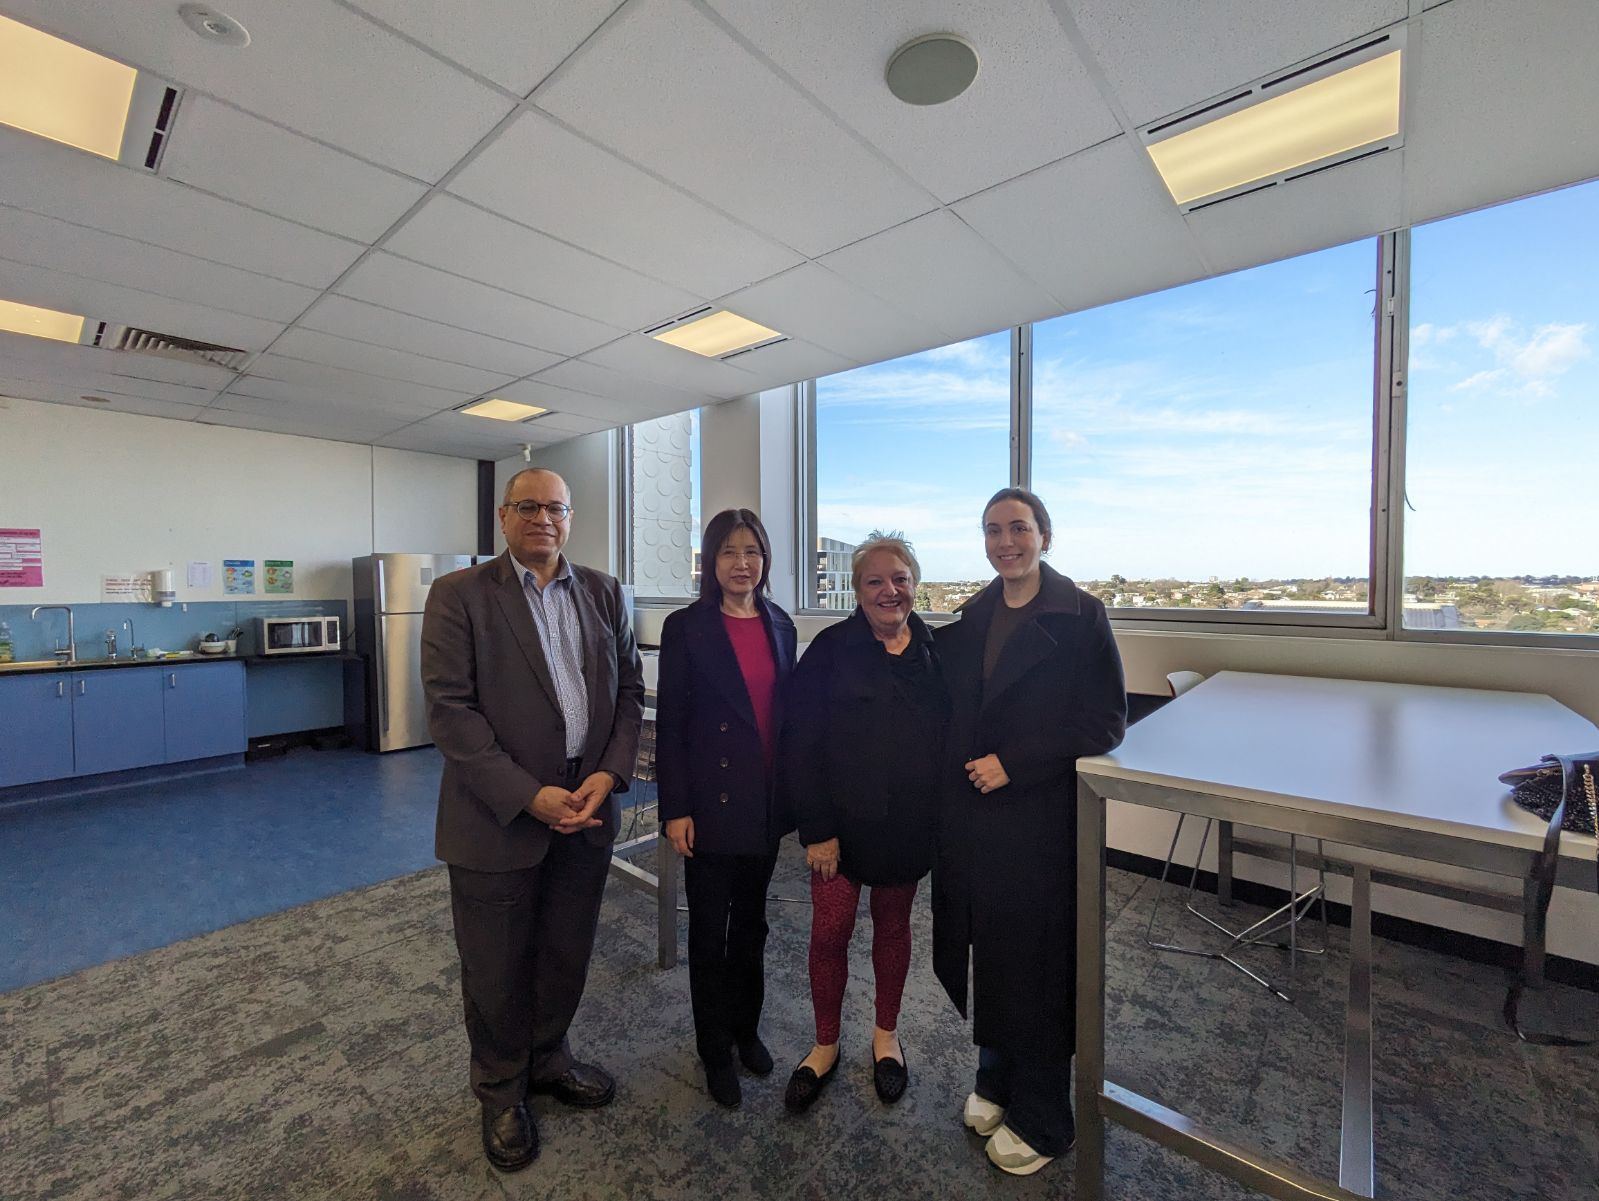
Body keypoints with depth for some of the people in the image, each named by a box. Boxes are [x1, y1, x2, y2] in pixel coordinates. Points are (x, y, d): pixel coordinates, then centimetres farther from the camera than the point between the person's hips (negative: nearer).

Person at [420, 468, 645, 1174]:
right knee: (495, 969, 16)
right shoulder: (458, 596, -6)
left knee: (567, 955, 20)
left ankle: (548, 1059, 47)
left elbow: (629, 688, 5)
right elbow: (449, 709, -13)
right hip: (499, 816, -3)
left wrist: (611, 772, -9)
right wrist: (528, 795, -18)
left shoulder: (604, 593, 5)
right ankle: (501, 1091, 42)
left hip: (586, 808, 4)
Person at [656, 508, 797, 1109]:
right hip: (712, 804, -4)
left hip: (766, 802, 4)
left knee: (751, 922, 21)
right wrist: (675, 809, -11)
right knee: (709, 930, 13)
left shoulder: (779, 625, 4)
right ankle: (715, 1050, 35)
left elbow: (786, 709, 9)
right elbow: (670, 724, -9)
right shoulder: (686, 628, -9)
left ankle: (746, 1028, 43)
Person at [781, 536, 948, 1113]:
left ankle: (886, 1034, 42)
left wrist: (942, 815, 1)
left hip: (910, 823, 3)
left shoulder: (935, 650, -2)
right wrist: (816, 829, -13)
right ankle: (826, 1045, 33)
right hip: (842, 821, -2)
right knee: (830, 932, 6)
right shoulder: (831, 649, -11)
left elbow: (949, 733, 5)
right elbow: (799, 744, -12)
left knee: (893, 925, 18)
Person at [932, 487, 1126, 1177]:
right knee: (988, 948, 17)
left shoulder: (1079, 617, -10)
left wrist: (1014, 763, -17)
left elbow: (1105, 723, -12)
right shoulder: (970, 618, 6)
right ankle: (995, 1077, 42)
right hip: (972, 815, 5)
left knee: (1035, 959, 10)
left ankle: (1040, 1121, 33)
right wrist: (962, 774, 3)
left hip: (1041, 817, -4)